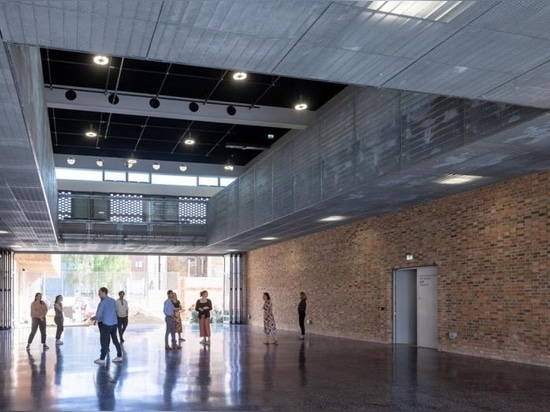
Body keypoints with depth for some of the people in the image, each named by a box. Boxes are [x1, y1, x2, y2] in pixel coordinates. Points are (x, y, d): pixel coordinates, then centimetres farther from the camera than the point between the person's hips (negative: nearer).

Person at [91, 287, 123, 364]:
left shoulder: (103, 303, -13)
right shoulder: (113, 300, 7)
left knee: (104, 341, 2)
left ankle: (102, 359, 7)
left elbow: (99, 315, -14)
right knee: (115, 339, 15)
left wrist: (94, 318, 9)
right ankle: (119, 356, 20)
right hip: (114, 323, 7)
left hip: (107, 324, -7)